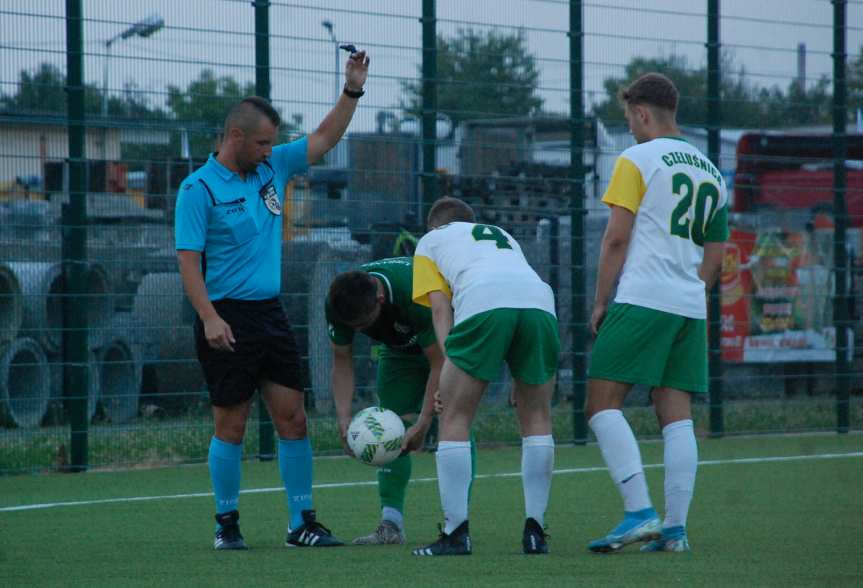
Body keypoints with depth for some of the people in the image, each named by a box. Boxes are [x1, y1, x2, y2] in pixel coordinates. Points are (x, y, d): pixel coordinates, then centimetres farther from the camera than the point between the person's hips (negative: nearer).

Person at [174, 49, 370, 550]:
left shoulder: (272, 168, 10)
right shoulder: (200, 188, -8)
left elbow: (324, 139, 18)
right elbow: (188, 259, -13)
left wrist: (352, 91, 7)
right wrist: (209, 317, -22)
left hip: (271, 314, 6)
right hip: (228, 319, -6)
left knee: (293, 418, 2)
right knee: (232, 425, -1)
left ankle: (303, 523, 7)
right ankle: (227, 523, 11)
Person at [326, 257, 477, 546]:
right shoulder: (338, 304, -27)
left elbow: (439, 363, -34)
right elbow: (341, 362, -14)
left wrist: (423, 423, -36)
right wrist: (344, 419, -25)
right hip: (399, 349, 5)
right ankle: (391, 525, -9)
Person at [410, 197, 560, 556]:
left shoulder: (431, 241, 30)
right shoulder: (503, 237, 42)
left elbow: (440, 307, 14)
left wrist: (448, 365, 4)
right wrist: (521, 378, 30)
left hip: (482, 301, -4)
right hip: (540, 300, 4)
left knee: (455, 420, 6)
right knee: (537, 419, 16)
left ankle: (456, 533, -1)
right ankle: (535, 532, 12)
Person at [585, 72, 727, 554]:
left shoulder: (637, 160, -3)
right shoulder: (711, 174, 19)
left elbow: (616, 238, -7)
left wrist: (601, 303, -1)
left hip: (641, 299, -7)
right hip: (691, 308, 7)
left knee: (603, 405, -6)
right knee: (677, 415, 5)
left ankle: (640, 512, -19)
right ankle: (676, 527, -2)